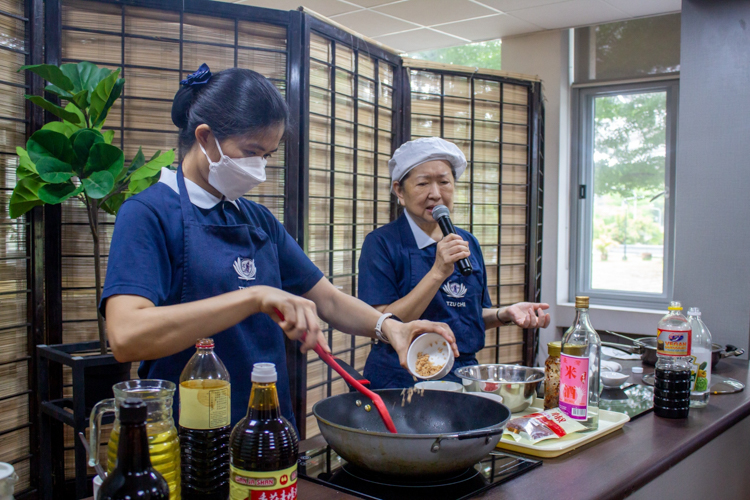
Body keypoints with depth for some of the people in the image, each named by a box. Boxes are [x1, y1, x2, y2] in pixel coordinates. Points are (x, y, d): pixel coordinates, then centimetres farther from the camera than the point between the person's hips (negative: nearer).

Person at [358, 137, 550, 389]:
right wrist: (438, 272, -20)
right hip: (403, 381, -4)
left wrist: (505, 314, 1)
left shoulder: (468, 243, 11)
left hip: (463, 377, 4)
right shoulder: (381, 243, -7)